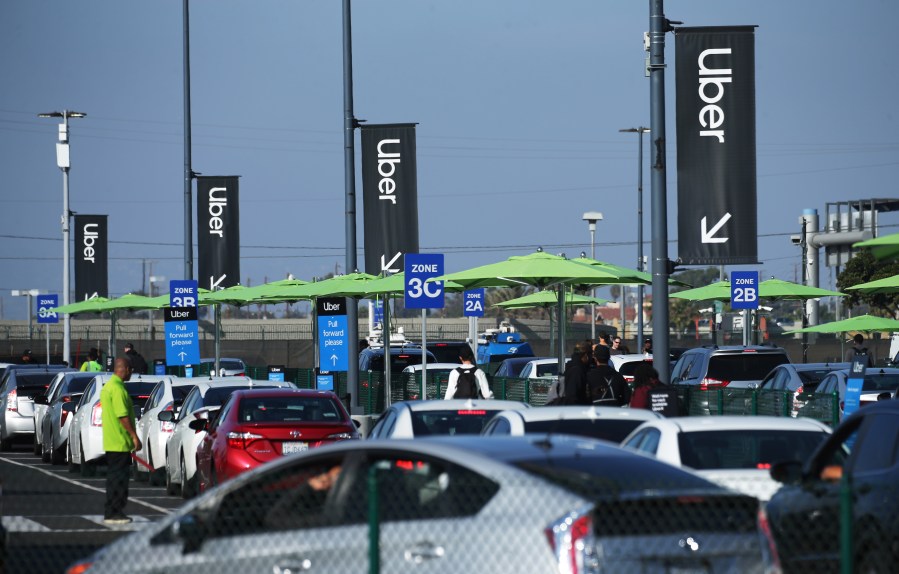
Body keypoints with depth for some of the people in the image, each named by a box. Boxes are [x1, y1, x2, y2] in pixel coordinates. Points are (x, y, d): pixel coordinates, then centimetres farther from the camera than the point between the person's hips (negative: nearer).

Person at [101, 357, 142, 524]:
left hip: (111, 442, 10)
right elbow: (123, 415, -22)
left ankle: (112, 513, 19)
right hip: (120, 442, -10)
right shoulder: (117, 388, -17)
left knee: (115, 478, 15)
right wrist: (134, 436, -18)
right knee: (119, 478, -6)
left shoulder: (108, 386, 16)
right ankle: (113, 514, -5)